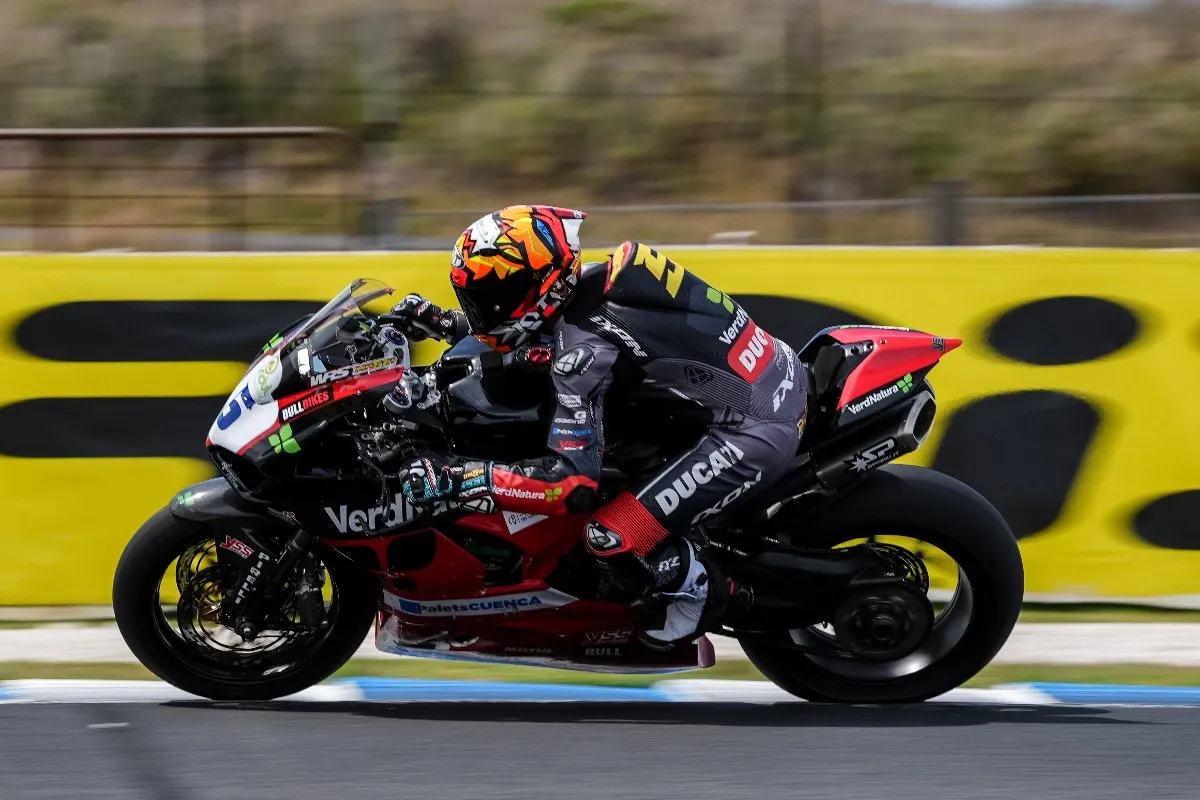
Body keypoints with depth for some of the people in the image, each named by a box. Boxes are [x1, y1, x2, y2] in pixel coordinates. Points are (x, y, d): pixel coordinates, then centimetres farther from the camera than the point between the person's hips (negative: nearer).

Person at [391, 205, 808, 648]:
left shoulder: (581, 346, -22)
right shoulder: (592, 277, 2)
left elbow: (572, 481, -25)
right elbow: (519, 322, 26)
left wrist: (458, 477, -24)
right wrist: (445, 323, 16)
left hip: (756, 432, -10)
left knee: (610, 536, -13)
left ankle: (698, 591, 15)